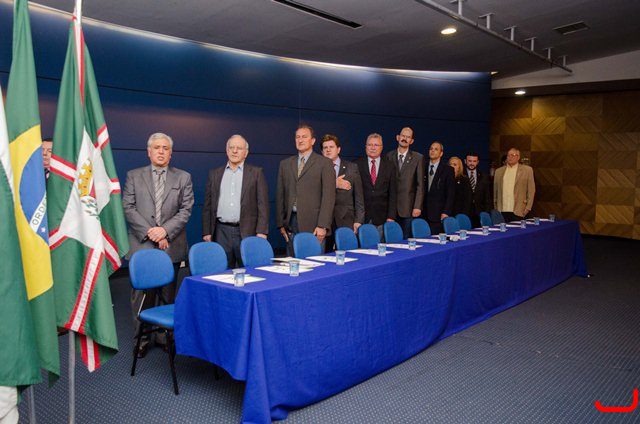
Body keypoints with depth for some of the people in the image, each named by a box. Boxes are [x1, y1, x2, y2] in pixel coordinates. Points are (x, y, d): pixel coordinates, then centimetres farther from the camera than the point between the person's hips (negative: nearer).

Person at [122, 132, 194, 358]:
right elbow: (128, 208, 0)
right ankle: (142, 339, 17)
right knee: (141, 295, 5)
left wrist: (165, 230, -12)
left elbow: (186, 209, 1)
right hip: (142, 245, 0)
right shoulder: (134, 176, 8)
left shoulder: (183, 177, 8)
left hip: (171, 246, 0)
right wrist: (150, 232, -10)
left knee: (168, 295, 8)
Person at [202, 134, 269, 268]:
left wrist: (261, 231, -8)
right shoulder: (215, 174, 12)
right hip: (221, 232, 2)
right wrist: (206, 232, 6)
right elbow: (208, 206, 12)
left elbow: (263, 204, 0)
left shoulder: (256, 173, 5)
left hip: (247, 232, -2)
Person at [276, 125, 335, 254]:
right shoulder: (285, 164, 15)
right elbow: (280, 195, 14)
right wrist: (281, 223, 7)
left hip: (313, 224, -4)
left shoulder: (325, 163, 1)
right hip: (291, 222, 4)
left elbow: (328, 196, -5)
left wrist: (322, 226, -12)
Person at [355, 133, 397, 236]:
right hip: (361, 217, -1)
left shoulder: (389, 167, 8)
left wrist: (391, 217, -2)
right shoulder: (357, 165, 4)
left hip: (381, 218, 1)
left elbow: (393, 194, 6)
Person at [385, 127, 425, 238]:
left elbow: (420, 184, 0)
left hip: (408, 208, -1)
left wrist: (417, 206, -8)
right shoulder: (389, 156, 9)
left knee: (406, 239, 1)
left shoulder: (418, 158, 3)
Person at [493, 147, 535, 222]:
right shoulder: (499, 171, 13)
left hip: (517, 211, -2)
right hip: (502, 211, 2)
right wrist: (495, 208, 11)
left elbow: (531, 190, 3)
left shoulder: (527, 170, 5)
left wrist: (528, 208, -3)